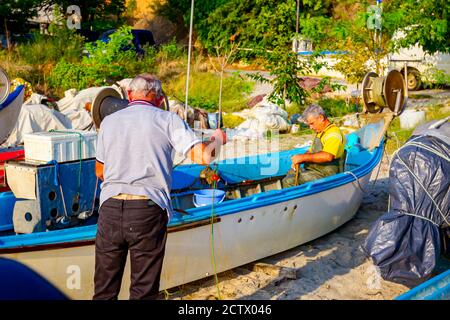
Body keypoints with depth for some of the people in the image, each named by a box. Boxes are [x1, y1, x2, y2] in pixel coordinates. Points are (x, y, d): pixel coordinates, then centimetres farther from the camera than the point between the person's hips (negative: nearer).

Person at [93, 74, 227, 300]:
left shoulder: (109, 121, 12)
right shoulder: (167, 120, 2)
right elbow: (202, 156, -7)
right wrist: (217, 139, 14)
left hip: (109, 208, 3)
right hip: (148, 211, -3)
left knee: (104, 291, 14)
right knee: (143, 292, 7)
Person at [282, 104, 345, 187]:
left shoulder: (333, 133, -15)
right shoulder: (319, 133, 20)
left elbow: (327, 156, -30)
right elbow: (311, 152, 25)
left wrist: (303, 157, -22)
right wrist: (299, 160, 3)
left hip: (324, 174, -11)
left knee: (289, 181, -21)